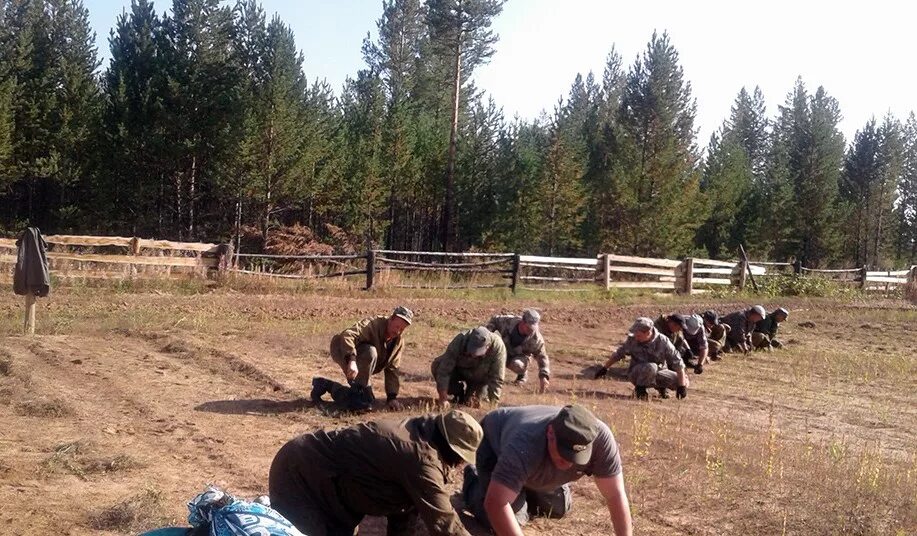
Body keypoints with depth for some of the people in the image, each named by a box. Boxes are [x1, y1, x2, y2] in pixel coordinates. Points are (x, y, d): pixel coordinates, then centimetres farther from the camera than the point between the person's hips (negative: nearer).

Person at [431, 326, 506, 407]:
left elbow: (497, 380, -30)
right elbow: (444, 370, -34)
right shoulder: (460, 340, -35)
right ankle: (458, 394, 0)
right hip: (460, 370, 1)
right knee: (437, 366, -23)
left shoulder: (498, 347, -37)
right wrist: (443, 398, -37)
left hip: (480, 379, -1)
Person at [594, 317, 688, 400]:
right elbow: (618, 354, -1)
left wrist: (682, 386, -22)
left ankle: (661, 386, 13)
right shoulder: (632, 340, -16)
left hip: (658, 373, 2)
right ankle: (640, 389, -10)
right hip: (637, 374, -2)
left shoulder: (663, 341, -20)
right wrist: (604, 368, 3)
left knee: (684, 383, -15)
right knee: (651, 367, -37)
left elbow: (678, 363, -19)